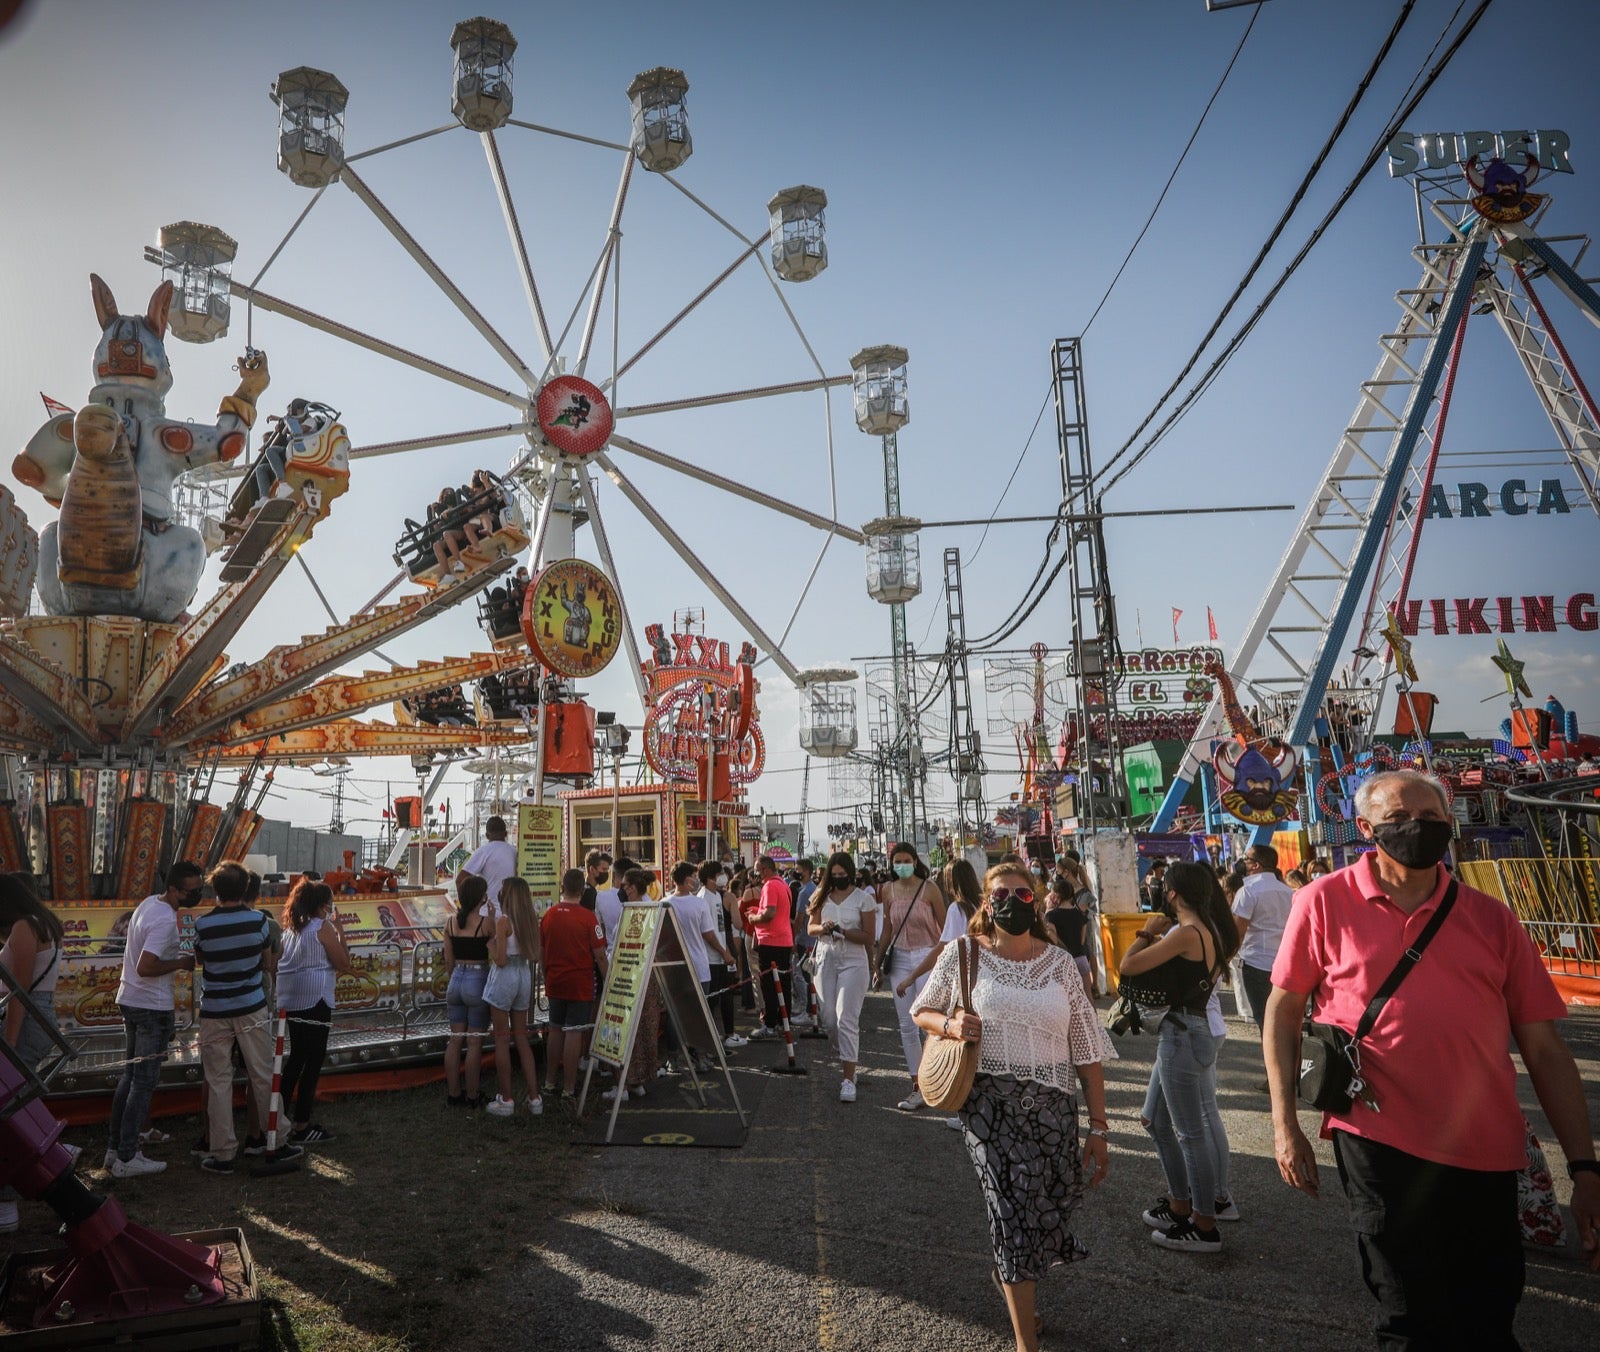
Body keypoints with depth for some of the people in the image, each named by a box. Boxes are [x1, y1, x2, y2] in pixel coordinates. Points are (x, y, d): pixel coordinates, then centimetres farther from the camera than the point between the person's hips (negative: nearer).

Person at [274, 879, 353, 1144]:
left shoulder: (292, 927, 14)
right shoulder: (323, 927, -11)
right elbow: (343, 963, -10)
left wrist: (335, 972, 26)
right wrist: (340, 933, -2)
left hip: (291, 999, 9)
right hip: (314, 1000, -9)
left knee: (297, 1056, 20)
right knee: (314, 1061, -1)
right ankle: (301, 1126, 2)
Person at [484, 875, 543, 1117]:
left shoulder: (504, 920, -15)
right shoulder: (531, 920, 4)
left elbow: (500, 960, -16)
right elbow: (534, 956, 9)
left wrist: (490, 941, -4)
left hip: (505, 977, -6)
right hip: (525, 976, 6)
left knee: (502, 1039, 4)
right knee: (521, 1037, 13)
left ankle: (506, 1099, 10)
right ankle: (534, 1097, 12)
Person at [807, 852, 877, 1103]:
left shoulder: (863, 898, -4)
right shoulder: (822, 897, 9)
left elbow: (869, 936, -6)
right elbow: (810, 927, 10)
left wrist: (842, 931, -19)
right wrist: (823, 928, -12)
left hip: (853, 962, -4)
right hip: (826, 960, 5)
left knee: (847, 1020, -11)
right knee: (829, 1019, 7)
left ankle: (848, 1078, -7)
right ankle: (847, 1055, 34)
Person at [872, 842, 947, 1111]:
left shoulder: (929, 888, -7)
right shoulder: (888, 890, 5)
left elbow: (944, 926, -2)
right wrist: (877, 965, 15)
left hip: (927, 956, -4)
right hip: (899, 958, 4)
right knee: (907, 1026, 6)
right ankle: (917, 1087, 14)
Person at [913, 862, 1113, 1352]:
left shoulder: (1059, 962, 3)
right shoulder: (963, 953, -2)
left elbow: (1086, 1050, 5)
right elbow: (923, 1012, 9)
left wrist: (1098, 1127, 2)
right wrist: (950, 1025, -14)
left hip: (1053, 1104, 3)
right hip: (989, 1100, -3)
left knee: (1055, 1205, 10)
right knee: (1016, 1211, -6)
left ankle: (1012, 1276, 44)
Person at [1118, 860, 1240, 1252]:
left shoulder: (1185, 933, -21)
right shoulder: (1211, 931, 8)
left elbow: (1128, 966, -19)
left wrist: (1147, 932, -4)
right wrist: (1159, 937, 8)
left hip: (1182, 1035, -10)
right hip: (1188, 1031, 10)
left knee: (1190, 1132, 1)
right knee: (1156, 1121, 21)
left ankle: (1205, 1226, 13)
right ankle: (1180, 1204, 32)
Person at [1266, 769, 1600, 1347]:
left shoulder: (1492, 918, 5)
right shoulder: (1325, 901, -2)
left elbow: (1544, 1048, 7)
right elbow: (1283, 1009, 3)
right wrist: (1284, 1124, -1)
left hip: (1487, 1158, 3)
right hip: (1378, 1144, -3)